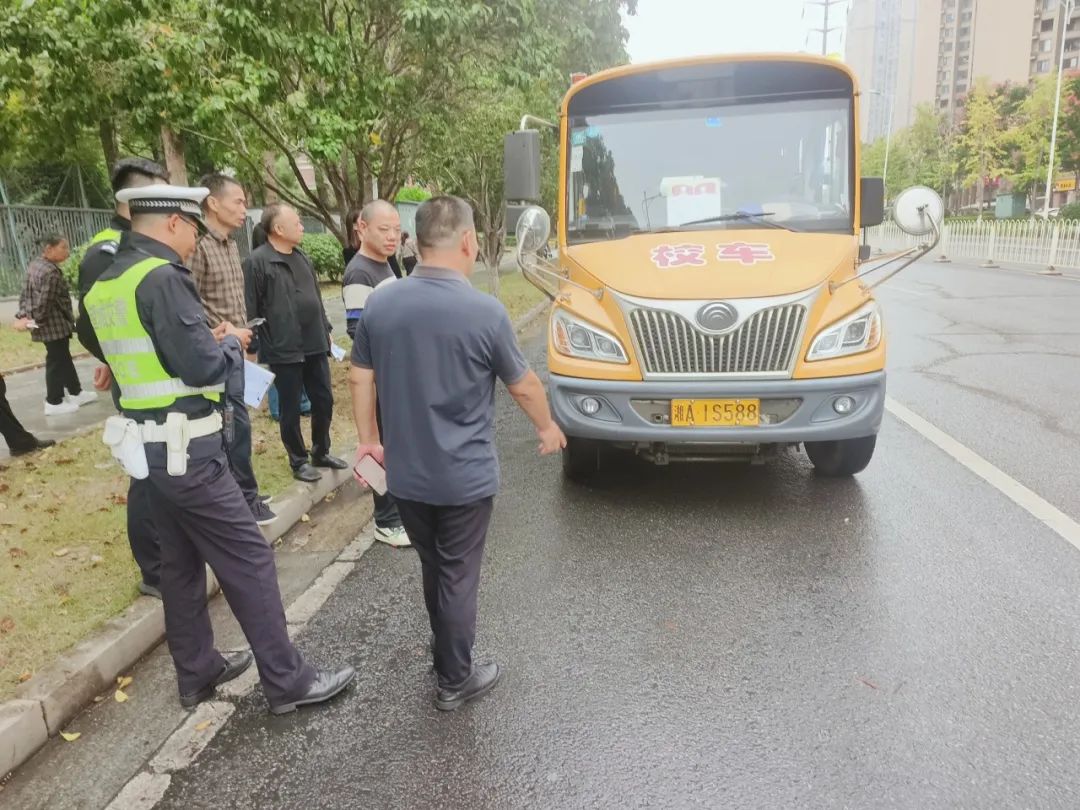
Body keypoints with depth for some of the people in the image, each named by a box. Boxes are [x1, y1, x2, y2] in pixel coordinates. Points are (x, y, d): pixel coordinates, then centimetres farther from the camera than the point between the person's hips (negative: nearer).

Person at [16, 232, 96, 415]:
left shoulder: (34, 265, 11)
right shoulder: (51, 272, -21)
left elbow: (26, 293, 12)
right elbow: (44, 302, -23)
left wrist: (24, 314, 10)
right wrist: (37, 321, -12)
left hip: (48, 326, 10)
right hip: (54, 325, -10)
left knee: (64, 359, 19)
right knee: (57, 362, 0)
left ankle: (76, 393, 31)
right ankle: (53, 403, 8)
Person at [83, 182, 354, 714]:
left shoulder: (106, 284, 10)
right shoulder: (162, 277, -19)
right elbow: (205, 368, -21)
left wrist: (208, 340, 11)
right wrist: (231, 342, -2)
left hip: (150, 444, 10)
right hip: (186, 449, -10)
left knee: (180, 563, 18)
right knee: (248, 560, -2)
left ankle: (197, 674, 31)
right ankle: (287, 682, 9)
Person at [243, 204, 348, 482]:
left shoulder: (302, 258, 12)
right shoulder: (257, 262, -12)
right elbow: (250, 310, -13)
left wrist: (326, 329, 18)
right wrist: (255, 349, -13)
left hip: (315, 346, 7)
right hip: (284, 351, -7)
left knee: (324, 401, 14)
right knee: (291, 410, 6)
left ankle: (321, 453, 32)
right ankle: (299, 461, 22)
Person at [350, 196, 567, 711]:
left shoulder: (379, 303, -4)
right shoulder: (485, 312, -17)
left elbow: (360, 379, 4)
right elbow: (523, 385, -5)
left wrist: (369, 438, 18)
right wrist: (548, 427, 13)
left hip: (405, 473, 5)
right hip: (465, 476, -4)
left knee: (433, 570, 23)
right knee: (458, 577, 11)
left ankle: (447, 656, 43)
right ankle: (455, 681, 27)